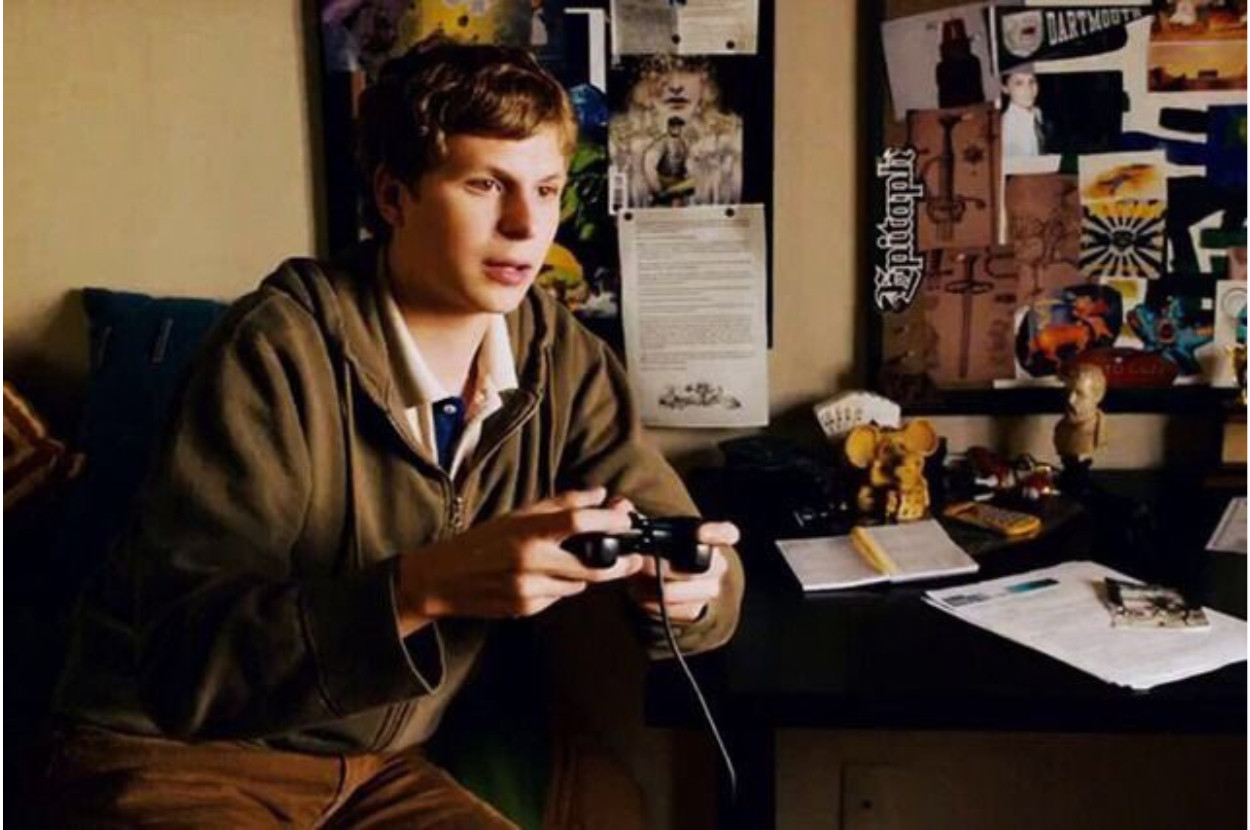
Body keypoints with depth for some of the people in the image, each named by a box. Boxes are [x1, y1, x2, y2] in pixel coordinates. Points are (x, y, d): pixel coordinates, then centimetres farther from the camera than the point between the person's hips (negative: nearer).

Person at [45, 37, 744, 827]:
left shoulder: (563, 361, -6)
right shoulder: (281, 349, -22)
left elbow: (688, 565, -4)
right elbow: (185, 663, -27)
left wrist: (688, 586, -28)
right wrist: (429, 585, -40)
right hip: (176, 752, -4)